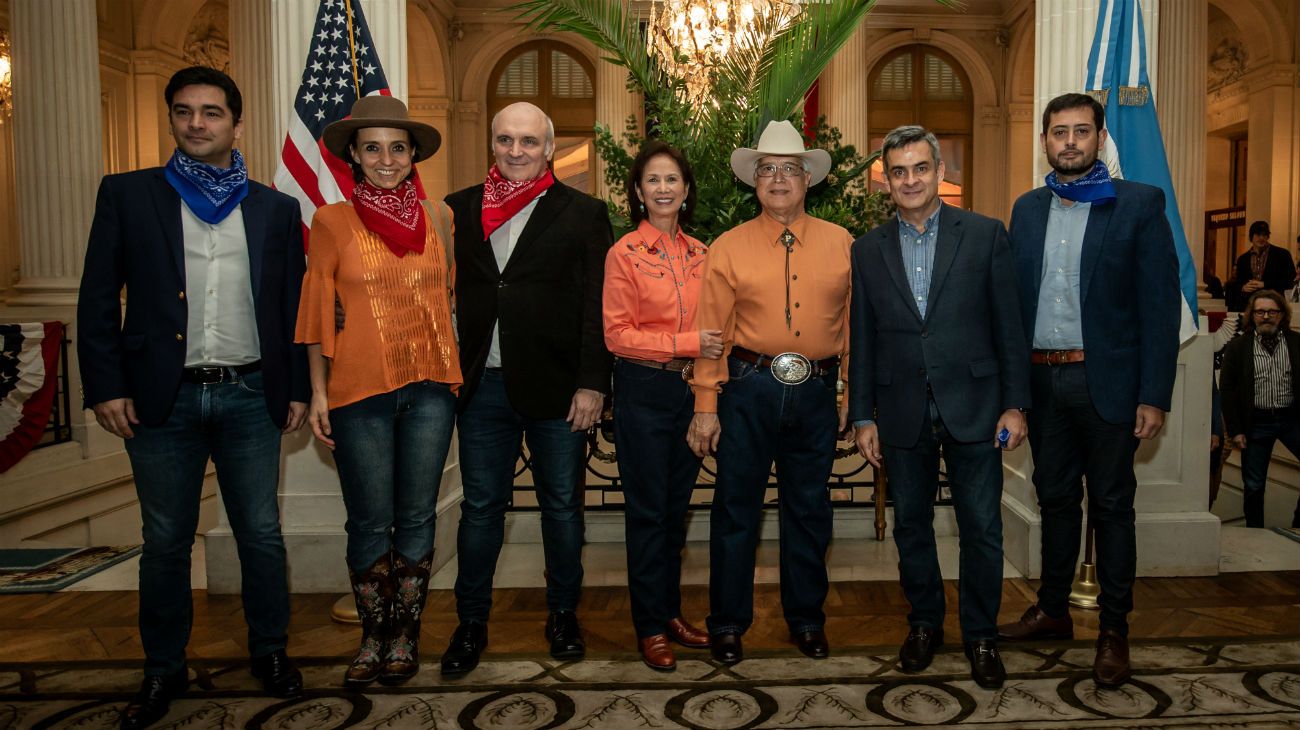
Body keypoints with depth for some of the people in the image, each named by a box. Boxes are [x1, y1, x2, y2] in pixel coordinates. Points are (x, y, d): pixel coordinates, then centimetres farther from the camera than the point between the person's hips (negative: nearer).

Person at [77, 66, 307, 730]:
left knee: (261, 534, 8)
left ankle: (271, 652, 26)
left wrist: (296, 388, 5)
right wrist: (104, 386, -4)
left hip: (249, 395, 1)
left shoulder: (276, 209, 8)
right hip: (162, 398, 0)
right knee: (165, 542, 11)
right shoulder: (126, 195, 5)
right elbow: (98, 298, 3)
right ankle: (163, 670, 27)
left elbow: (293, 306, 8)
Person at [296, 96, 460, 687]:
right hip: (359, 388, -1)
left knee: (416, 517, 8)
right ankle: (373, 635, 25)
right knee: (370, 523, 5)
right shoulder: (332, 221, 1)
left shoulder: (437, 217, 6)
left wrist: (458, 374, 5)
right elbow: (319, 311, 2)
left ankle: (406, 633, 25)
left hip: (430, 385, 2)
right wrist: (318, 392, -1)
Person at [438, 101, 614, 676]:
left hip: (556, 387, -2)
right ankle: (471, 622, 26)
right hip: (482, 385, 2)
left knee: (562, 505, 11)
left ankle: (563, 614, 30)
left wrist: (592, 384, -10)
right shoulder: (459, 209, 9)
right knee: (480, 507, 11)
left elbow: (596, 306, -4)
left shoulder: (583, 213, 1)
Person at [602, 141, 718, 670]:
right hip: (644, 392, -5)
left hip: (690, 390, 5)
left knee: (676, 507, 14)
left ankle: (670, 612, 29)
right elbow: (618, 334, -11)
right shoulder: (624, 253, -7)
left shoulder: (699, 254, 9)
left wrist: (714, 349, 1)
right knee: (648, 510, 4)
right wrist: (687, 343, -18)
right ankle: (649, 627, 17)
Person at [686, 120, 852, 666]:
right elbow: (712, 330, -1)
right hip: (749, 389, -1)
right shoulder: (728, 248, 1)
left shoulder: (841, 244, 6)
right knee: (736, 508, 6)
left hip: (816, 392, 2)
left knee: (809, 509, 13)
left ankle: (806, 619, 31)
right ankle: (727, 623, 23)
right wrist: (705, 406, -5)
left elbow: (855, 322, 7)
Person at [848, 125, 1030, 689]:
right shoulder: (867, 250, 6)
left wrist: (1015, 404, -4)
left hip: (972, 406, -2)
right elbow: (861, 340, 6)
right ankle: (925, 623, 31)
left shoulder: (985, 235, 1)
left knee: (982, 527, 5)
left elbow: (1009, 327, 0)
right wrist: (863, 416, 4)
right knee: (911, 524, 12)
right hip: (902, 414, 2)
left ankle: (981, 635, 24)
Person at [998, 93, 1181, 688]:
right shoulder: (1027, 209, 9)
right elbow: (1013, 298, 7)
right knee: (1055, 497, 15)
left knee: (1111, 504, 7)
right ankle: (1053, 611, 30)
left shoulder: (1139, 204, -3)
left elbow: (1160, 305, -7)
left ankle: (1114, 629, 21)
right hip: (1041, 380, 4)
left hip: (1105, 382, -4)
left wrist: (1154, 395, -12)